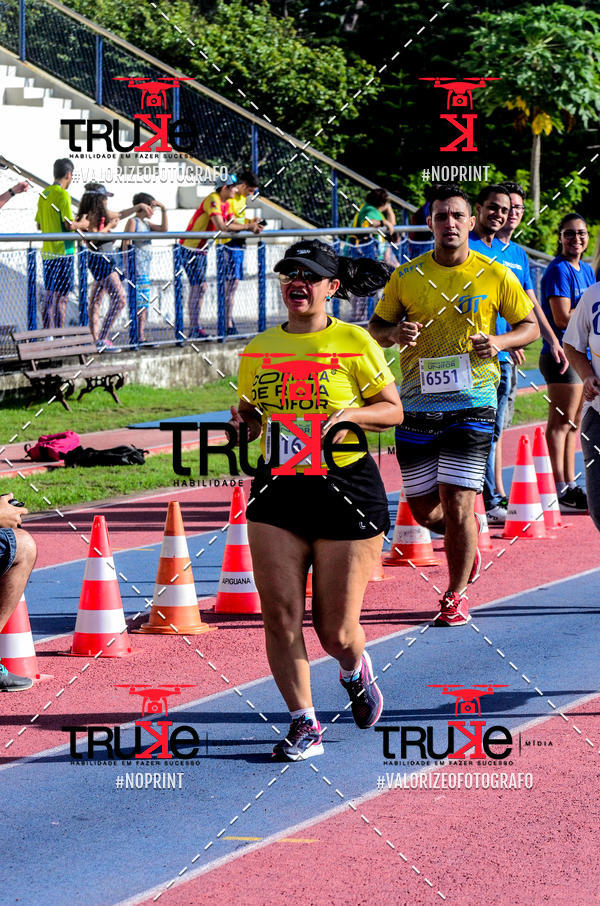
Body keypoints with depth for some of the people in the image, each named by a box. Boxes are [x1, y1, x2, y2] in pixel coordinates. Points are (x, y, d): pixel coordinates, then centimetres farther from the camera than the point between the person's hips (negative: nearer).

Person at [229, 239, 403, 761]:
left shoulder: (354, 343, -2)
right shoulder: (259, 350, 8)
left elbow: (393, 410, 2)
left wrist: (352, 414, -16)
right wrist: (245, 422, -5)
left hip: (347, 487, -3)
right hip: (278, 488, 3)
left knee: (336, 631, 1)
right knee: (280, 616, -7)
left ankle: (355, 670, 37)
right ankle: (304, 724, 5)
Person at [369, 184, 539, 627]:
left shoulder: (495, 276, 1)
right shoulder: (406, 277, 5)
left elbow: (530, 326, 10)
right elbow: (375, 328, 14)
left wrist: (499, 342, -11)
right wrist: (395, 333, -10)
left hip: (471, 403, -2)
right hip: (416, 404, 3)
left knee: (457, 504, -9)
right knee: (423, 508, 7)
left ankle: (456, 595, 7)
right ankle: (469, 537, 40)